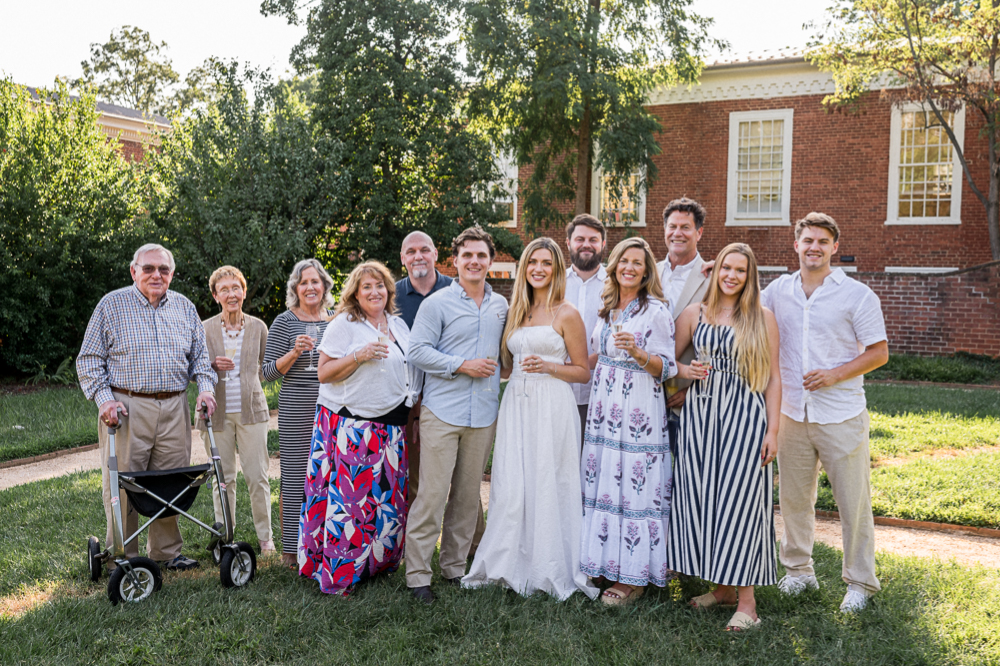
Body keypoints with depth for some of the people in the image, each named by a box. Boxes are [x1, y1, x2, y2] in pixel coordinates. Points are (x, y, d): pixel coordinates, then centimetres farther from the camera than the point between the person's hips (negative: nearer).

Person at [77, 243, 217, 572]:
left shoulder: (184, 307, 13)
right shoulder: (112, 304, 2)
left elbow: (199, 355, 19)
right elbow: (89, 359, 3)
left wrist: (205, 387, 2)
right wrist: (104, 398, -9)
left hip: (174, 408, 3)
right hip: (126, 408, -3)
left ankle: (166, 551, 20)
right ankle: (123, 557, 12)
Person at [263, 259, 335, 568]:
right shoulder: (284, 322, -2)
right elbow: (269, 372, -5)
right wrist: (295, 352, -18)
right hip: (295, 413, -4)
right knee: (295, 480, 0)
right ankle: (291, 549, 10)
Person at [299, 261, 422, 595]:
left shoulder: (399, 325, 16)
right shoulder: (344, 324, -2)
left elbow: (410, 370, 26)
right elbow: (324, 373, -7)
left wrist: (410, 411, 17)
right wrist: (359, 356, -19)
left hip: (390, 427, 6)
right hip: (351, 425, -6)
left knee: (388, 494, 6)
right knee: (350, 494, -8)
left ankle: (378, 562, 20)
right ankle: (338, 573, 1)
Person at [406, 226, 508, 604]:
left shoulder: (501, 306, 14)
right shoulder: (437, 304, -1)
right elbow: (418, 351, -8)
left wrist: (494, 368, 6)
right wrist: (463, 365, -13)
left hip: (484, 414, 5)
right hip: (442, 412, -5)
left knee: (468, 495, 11)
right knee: (432, 494, -6)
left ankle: (455, 566, 23)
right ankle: (417, 575, 2)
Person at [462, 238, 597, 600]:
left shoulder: (566, 315, -2)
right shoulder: (516, 312, 15)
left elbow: (583, 372, -1)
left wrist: (547, 366, -14)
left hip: (552, 406, -5)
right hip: (516, 404, 5)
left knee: (547, 486, -1)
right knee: (511, 486, 3)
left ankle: (550, 570, 13)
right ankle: (512, 566, 15)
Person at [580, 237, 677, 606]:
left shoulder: (656, 311, -6)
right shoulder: (606, 309, 14)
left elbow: (666, 367, -8)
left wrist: (637, 352, -24)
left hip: (639, 411, -7)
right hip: (604, 409, 7)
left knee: (634, 486, -4)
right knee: (603, 482, 8)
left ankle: (633, 578, 6)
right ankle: (606, 563, 21)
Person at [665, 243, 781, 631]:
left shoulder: (762, 318, 4)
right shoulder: (694, 314, 9)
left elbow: (773, 378, 3)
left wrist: (772, 430, -4)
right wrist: (685, 372, -6)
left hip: (745, 415, -3)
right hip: (700, 413, 3)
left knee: (740, 498, -5)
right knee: (702, 497, 4)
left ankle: (746, 600, 3)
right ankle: (722, 587, 19)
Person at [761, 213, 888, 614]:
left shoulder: (857, 295, -3)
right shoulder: (777, 291, 6)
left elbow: (879, 352, -1)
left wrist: (836, 374, -16)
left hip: (841, 415, -3)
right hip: (792, 413, 3)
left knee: (854, 502, 4)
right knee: (793, 498, 12)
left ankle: (860, 582, 19)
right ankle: (799, 569, 29)